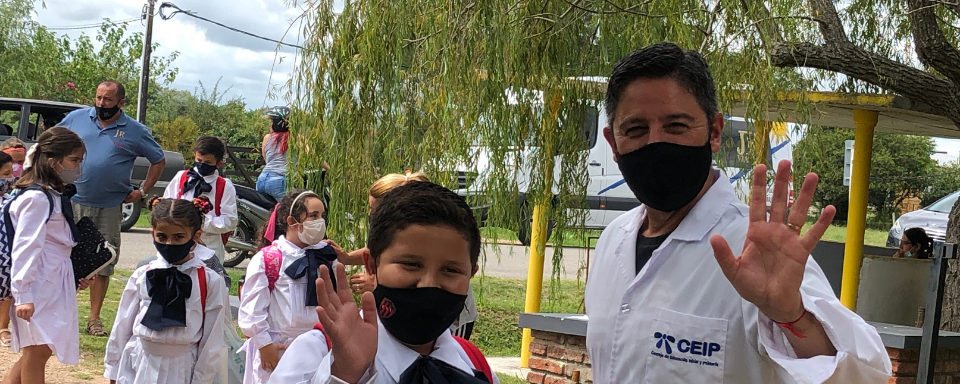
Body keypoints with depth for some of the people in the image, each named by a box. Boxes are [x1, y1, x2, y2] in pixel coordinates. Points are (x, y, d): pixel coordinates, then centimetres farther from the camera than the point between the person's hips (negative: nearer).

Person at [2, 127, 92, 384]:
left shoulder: (55, 196, 14)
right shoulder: (37, 198, -16)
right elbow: (24, 248, -20)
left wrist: (75, 275, 18)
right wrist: (23, 294, -23)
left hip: (54, 283, 10)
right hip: (39, 286, -10)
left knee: (38, 350, 12)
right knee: (38, 351, -5)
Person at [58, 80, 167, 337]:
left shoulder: (135, 132, 0)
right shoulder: (77, 118, 2)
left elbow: (159, 161, 10)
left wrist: (142, 191, 4)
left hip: (109, 208, 0)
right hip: (72, 201, 0)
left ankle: (94, 319, 16)